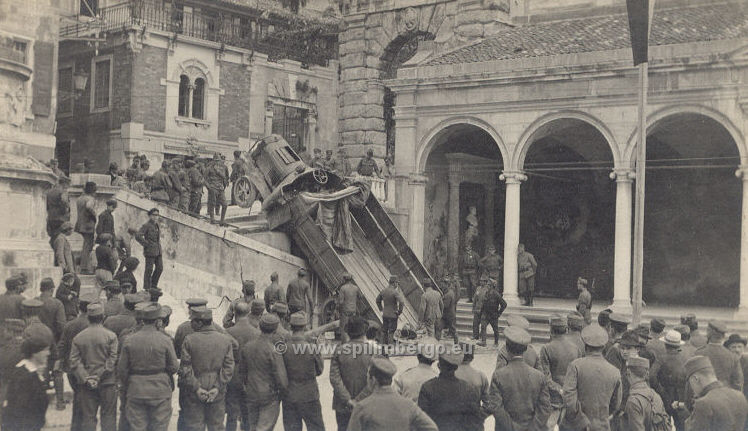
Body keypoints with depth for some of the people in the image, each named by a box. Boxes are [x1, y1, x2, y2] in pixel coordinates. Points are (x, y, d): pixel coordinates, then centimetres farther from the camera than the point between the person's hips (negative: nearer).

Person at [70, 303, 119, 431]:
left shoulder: (78, 338, 2)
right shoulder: (110, 336, -6)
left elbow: (74, 362, -4)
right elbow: (112, 360, -11)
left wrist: (86, 378, -8)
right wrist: (99, 376, -8)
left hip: (86, 386, 2)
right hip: (107, 382, -2)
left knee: (88, 417, 8)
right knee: (108, 416, 6)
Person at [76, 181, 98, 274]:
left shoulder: (79, 198, 13)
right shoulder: (90, 199, -15)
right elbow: (88, 207, -34)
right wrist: (94, 214, -19)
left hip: (80, 224, 9)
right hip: (88, 225, -9)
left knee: (88, 246, 17)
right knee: (87, 247, -5)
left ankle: (88, 267, 20)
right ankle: (84, 268, -3)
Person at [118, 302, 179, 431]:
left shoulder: (129, 341, -4)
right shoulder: (165, 340, -10)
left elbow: (122, 370, 1)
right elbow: (174, 367, -4)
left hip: (136, 391, 2)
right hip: (160, 391, -2)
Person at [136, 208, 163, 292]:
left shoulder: (157, 225, 12)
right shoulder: (146, 225, -13)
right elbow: (138, 236, -22)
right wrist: (146, 244, -16)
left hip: (158, 250, 8)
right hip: (150, 251, -8)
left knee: (160, 268, 9)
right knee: (149, 269, -1)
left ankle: (154, 285, 24)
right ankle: (147, 288, 8)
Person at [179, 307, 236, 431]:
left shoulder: (189, 340, -10)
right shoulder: (226, 340, -2)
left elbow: (185, 369, -12)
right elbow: (228, 368, -5)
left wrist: (196, 388, -9)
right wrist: (217, 387, -6)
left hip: (194, 394, -2)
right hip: (218, 394, 2)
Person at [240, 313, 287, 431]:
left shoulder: (247, 347, -1)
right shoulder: (274, 351, -19)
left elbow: (242, 371, 11)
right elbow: (282, 380, -18)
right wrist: (280, 395, 1)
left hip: (251, 396, 6)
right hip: (269, 397, -6)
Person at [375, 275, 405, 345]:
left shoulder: (383, 290, 4)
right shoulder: (395, 292, -17)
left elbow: (378, 300, 18)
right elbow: (402, 302, -26)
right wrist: (399, 312, -13)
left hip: (384, 315, 6)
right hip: (393, 315, -6)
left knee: (384, 332, 14)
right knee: (391, 332, 0)